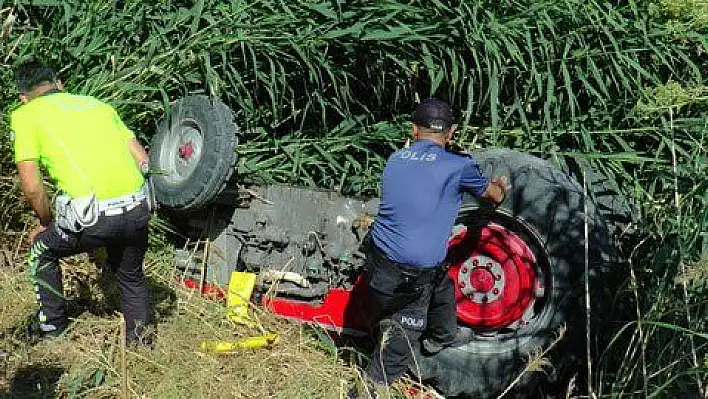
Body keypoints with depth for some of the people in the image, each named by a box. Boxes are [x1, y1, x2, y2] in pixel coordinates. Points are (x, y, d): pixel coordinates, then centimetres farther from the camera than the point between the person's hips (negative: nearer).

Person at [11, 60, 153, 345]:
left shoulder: (25, 115, 9)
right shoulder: (96, 103, 23)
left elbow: (31, 188, 2)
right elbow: (142, 160, 18)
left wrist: (48, 223, 19)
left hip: (92, 216, -4)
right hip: (137, 209, 4)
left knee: (42, 250, 28)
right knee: (131, 275, 32)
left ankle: (53, 324, 39)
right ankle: (139, 338, 34)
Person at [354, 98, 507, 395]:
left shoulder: (395, 159, 4)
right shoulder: (458, 166, -9)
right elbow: (494, 195, 12)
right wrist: (501, 186, 35)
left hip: (378, 256, 7)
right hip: (407, 278, -7)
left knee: (442, 286, 33)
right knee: (398, 346, 7)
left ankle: (441, 336, 56)